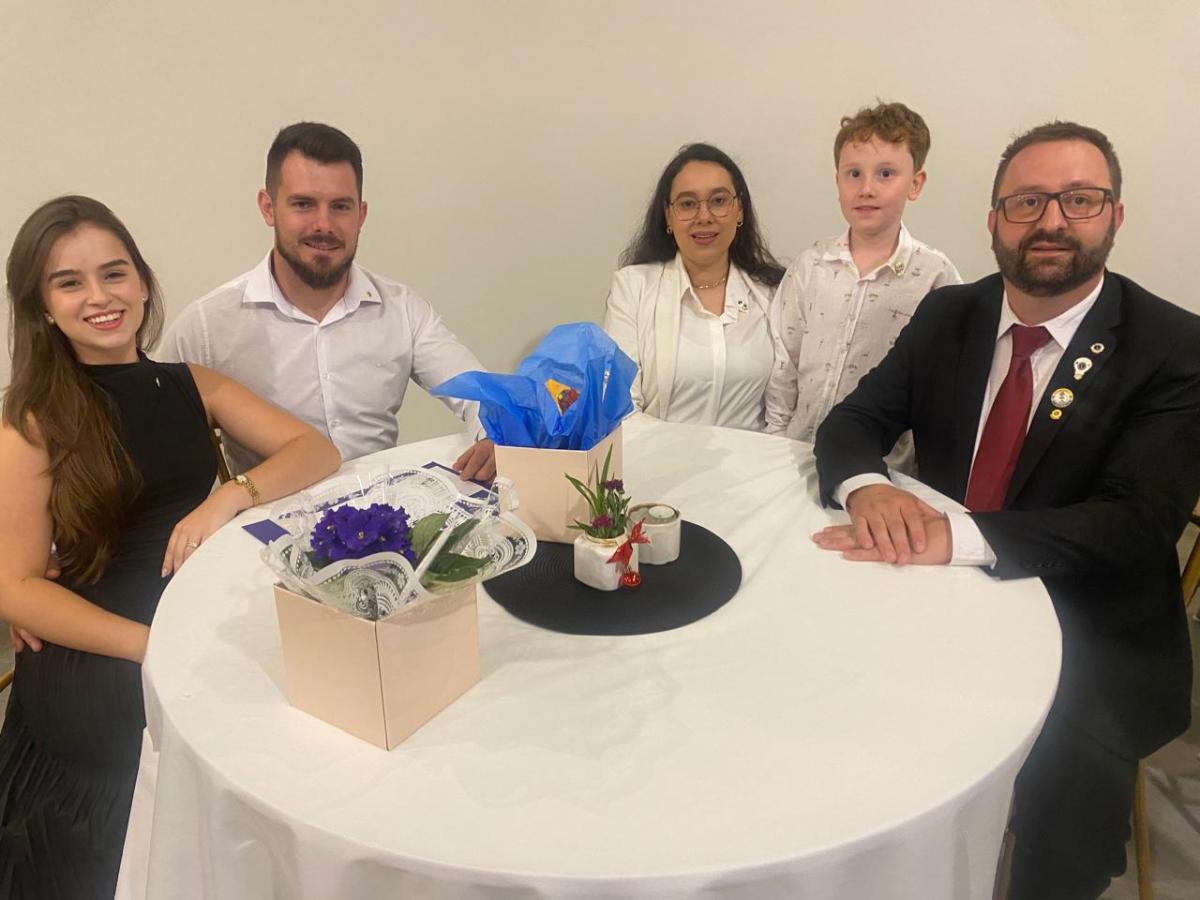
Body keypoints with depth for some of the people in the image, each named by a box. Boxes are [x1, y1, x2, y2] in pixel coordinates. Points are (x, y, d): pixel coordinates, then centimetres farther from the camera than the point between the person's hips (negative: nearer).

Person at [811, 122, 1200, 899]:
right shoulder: (947, 316, 3)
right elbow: (851, 423, 0)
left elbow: (1135, 527, -21)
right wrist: (866, 487, -25)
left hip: (1091, 646, -3)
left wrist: (955, 536, -35)